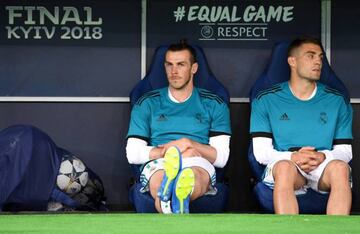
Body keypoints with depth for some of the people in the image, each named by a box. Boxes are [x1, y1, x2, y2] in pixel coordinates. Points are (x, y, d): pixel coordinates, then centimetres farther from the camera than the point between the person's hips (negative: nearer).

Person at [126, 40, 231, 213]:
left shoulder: (214, 105, 20)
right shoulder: (147, 104, 21)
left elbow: (221, 157, 12)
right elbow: (133, 154, 12)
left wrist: (189, 144, -6)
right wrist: (166, 151, -4)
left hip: (199, 163, -1)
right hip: (158, 165, 1)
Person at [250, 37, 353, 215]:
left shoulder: (337, 101, 13)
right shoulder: (266, 100, 9)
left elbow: (345, 151, 11)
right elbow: (261, 152, 3)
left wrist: (323, 157, -13)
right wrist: (293, 157, -16)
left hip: (323, 167, 1)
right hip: (283, 164, -1)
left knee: (339, 167, -34)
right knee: (285, 167, -37)